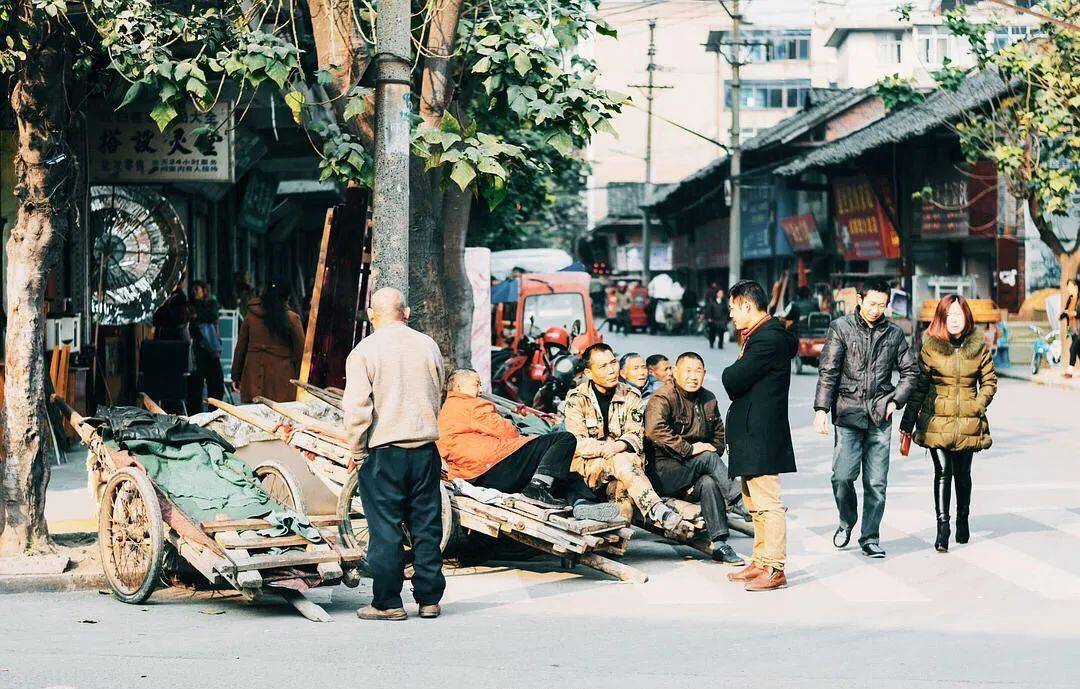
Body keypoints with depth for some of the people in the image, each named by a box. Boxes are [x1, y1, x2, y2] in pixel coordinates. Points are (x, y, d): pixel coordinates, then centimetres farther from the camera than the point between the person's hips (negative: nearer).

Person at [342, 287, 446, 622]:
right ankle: (429, 599, 14)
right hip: (425, 449, 4)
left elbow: (356, 409, -13)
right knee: (427, 527, 10)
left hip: (383, 452, -4)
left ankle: (387, 603, 6)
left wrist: (357, 451, -1)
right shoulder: (428, 346, 5)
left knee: (386, 530, 2)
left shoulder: (364, 351, -8)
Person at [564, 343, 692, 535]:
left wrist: (621, 445, -24)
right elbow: (577, 443, -9)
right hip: (586, 466, -2)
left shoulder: (631, 396, 8)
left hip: (623, 457, 2)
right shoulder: (577, 399, 0)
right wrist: (606, 448, -26)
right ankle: (661, 515, -47)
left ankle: (624, 520, -50)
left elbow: (636, 437, 0)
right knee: (624, 461, -32)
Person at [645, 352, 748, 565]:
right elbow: (654, 430, -28)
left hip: (693, 473, 5)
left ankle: (719, 545, -32)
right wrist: (689, 449, -27)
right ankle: (741, 503, -28)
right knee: (708, 457, -29)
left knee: (709, 482, -29)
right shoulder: (663, 398, -9)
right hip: (662, 472, -5)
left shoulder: (709, 400, 13)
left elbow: (719, 436, 20)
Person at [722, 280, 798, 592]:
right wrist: (736, 373, -3)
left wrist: (731, 371, -1)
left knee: (768, 504, -8)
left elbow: (733, 381, -21)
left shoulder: (768, 340, -18)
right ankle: (760, 562, 24)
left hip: (761, 436, -11)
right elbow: (734, 382, 17)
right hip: (751, 434, 11)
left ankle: (774, 569, -6)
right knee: (756, 504, 17)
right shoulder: (760, 336, 16)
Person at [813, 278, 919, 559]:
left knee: (876, 482, 1)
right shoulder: (841, 328, 2)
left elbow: (910, 371, 17)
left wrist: (896, 400, 4)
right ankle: (847, 521, 19)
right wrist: (821, 409, -10)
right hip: (848, 413, -2)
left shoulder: (894, 333, 9)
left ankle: (870, 538, 11)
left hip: (879, 417, 2)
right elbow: (828, 371, -2)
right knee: (843, 476, -8)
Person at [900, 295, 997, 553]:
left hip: (968, 422, 2)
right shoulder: (931, 346, -2)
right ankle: (943, 525, -8)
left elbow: (989, 381, 12)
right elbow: (919, 385, 1)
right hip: (937, 420, -2)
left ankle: (962, 519, 32)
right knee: (943, 471, -11)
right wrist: (907, 424, 1)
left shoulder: (978, 346, 3)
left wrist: (978, 404, -5)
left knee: (962, 473, 11)